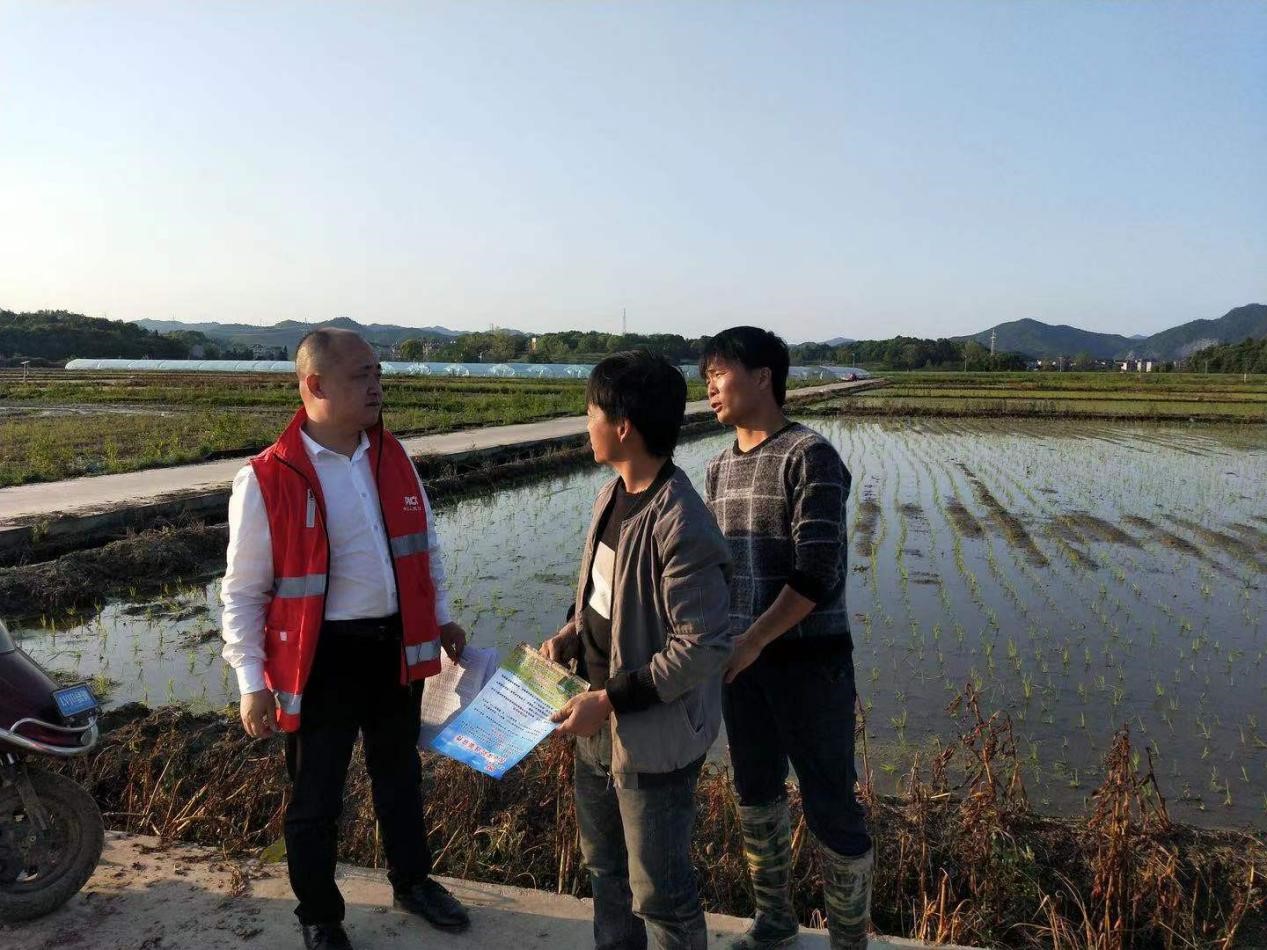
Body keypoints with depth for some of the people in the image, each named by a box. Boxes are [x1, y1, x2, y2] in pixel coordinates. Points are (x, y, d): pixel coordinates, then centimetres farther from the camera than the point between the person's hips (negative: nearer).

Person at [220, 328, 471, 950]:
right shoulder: (266, 479, -16)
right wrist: (252, 682, -11)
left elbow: (424, 546, 13)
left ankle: (412, 882, 46)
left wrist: (441, 618, 12)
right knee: (316, 797, 13)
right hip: (321, 658, -5)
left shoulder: (393, 459, 1)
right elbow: (243, 591, -10)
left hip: (396, 648, 5)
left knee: (400, 775, 23)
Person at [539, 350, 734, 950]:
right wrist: (570, 635, 2)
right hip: (597, 725, 9)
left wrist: (609, 701, -22)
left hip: (652, 736, -9)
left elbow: (702, 648, -25)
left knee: (658, 891, 9)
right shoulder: (611, 495, 2)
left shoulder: (680, 527, -26)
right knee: (605, 867, 26)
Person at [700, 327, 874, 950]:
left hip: (808, 658, -7)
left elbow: (818, 572, -20)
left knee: (830, 805, 3)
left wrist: (754, 641, -23)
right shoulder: (719, 468, 9)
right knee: (755, 795, 18)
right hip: (741, 658, 7)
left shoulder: (810, 457, -13)